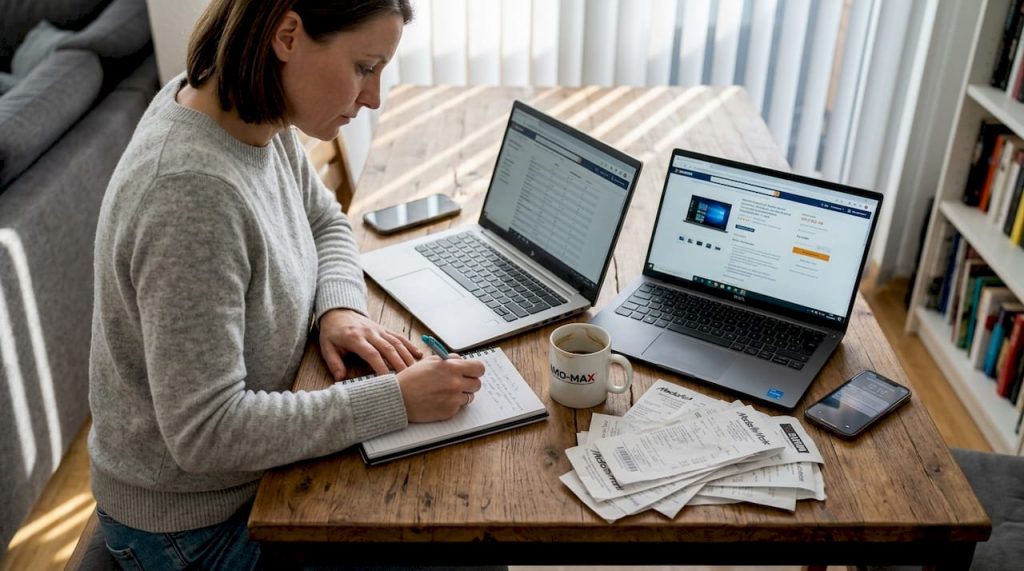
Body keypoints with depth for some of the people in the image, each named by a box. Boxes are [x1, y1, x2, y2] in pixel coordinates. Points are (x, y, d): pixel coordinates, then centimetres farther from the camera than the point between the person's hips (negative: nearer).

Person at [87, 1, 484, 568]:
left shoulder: (251, 115, -7)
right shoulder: (192, 191, -34)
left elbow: (324, 221, 11)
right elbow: (205, 433, -31)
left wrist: (341, 307, -8)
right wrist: (396, 400, -28)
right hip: (195, 519, -7)